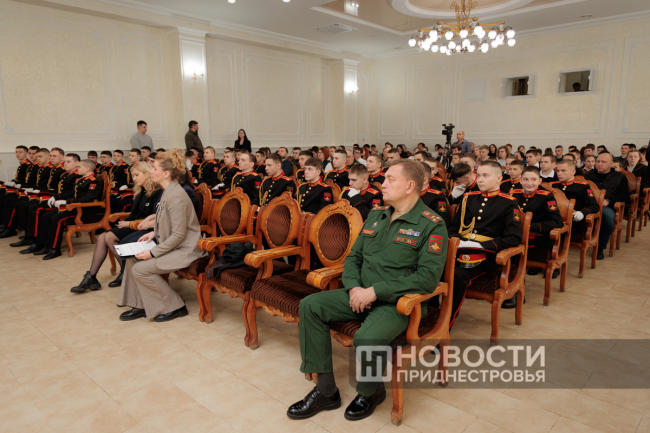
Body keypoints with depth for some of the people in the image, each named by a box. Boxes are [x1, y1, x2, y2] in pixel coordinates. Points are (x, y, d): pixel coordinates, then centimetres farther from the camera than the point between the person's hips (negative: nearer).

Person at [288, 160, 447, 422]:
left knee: (367, 338, -34)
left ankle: (371, 392, 4)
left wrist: (375, 291, -21)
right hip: (361, 295, 7)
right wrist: (354, 287, -6)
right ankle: (326, 390, 0)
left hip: (398, 302, -6)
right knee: (310, 306, -9)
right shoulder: (375, 216, 12)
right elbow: (353, 256, 15)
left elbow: (428, 278, -20)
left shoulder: (432, 225, -10)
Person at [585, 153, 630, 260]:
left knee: (608, 215, -40)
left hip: (606, 206, 0)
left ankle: (600, 248, -22)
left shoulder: (620, 177, 24)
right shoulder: (588, 176, 29)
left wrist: (608, 200, -7)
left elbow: (625, 196, 12)